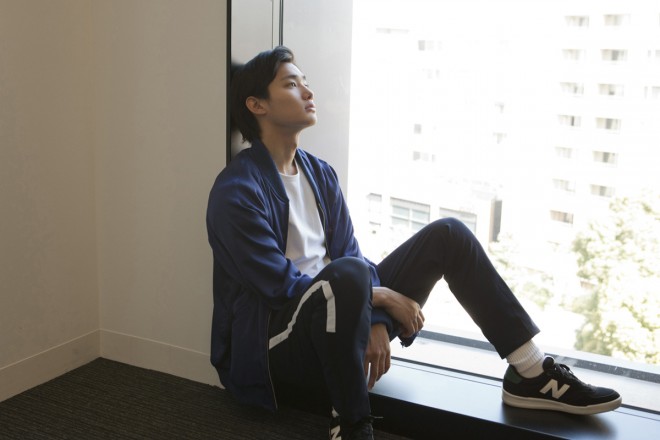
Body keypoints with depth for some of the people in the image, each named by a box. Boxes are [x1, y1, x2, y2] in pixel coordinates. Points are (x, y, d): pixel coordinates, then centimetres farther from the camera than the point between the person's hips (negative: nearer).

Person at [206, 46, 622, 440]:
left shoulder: (320, 174, 8)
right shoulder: (237, 192, -16)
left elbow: (350, 252, 5)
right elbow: (283, 286, -18)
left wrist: (374, 321, -12)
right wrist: (383, 297, -15)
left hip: (333, 316, 8)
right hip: (276, 347, -7)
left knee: (447, 234, -2)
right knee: (351, 273, -40)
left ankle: (531, 373, -1)